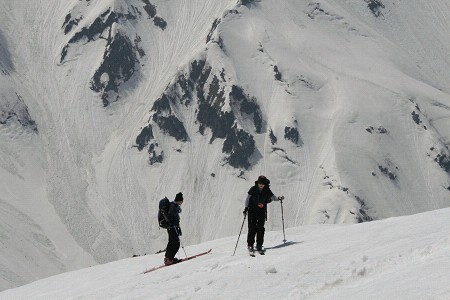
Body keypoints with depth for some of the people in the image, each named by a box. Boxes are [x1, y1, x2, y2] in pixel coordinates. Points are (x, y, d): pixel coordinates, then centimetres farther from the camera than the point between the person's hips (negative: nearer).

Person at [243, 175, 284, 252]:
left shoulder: (267, 190, -1)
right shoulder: (253, 189, -6)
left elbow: (273, 197, 4)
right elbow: (248, 198, 0)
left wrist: (279, 198, -16)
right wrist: (246, 208, -7)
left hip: (262, 211, 2)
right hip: (252, 210, -2)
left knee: (260, 228, 0)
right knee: (252, 227, -7)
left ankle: (259, 245, 7)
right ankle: (250, 244, 0)